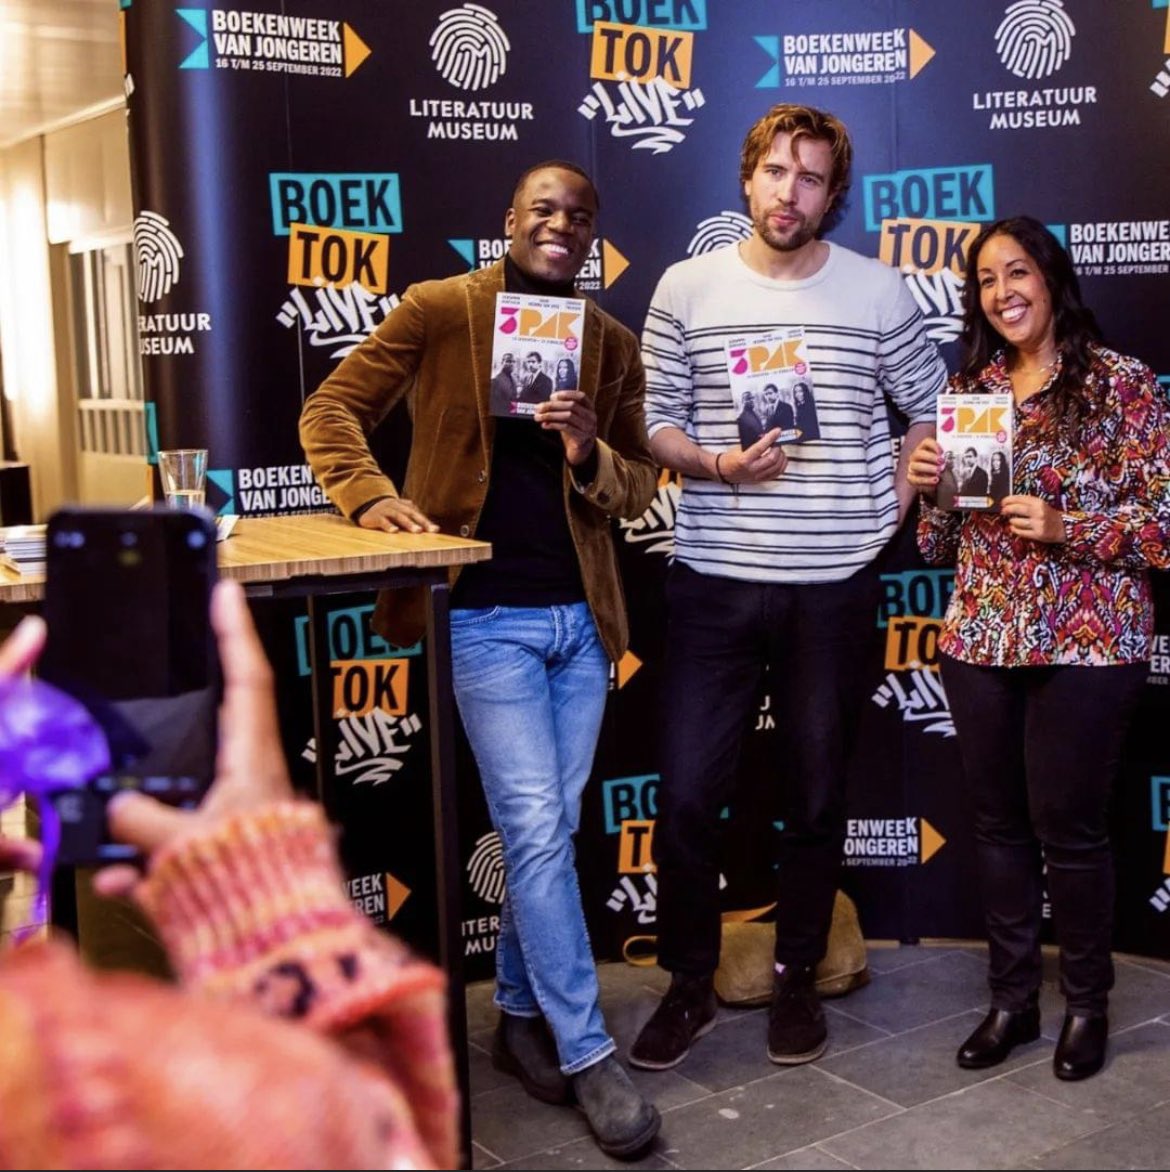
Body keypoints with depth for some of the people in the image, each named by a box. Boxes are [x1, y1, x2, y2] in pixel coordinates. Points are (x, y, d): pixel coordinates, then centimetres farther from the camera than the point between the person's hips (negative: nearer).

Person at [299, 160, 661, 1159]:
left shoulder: (613, 344, 9)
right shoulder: (438, 309, -2)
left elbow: (641, 486, 10)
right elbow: (331, 409, -1)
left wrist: (591, 456, -12)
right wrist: (370, 494, -19)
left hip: (583, 616, 5)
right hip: (486, 615, -4)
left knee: (549, 831, 11)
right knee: (538, 833, -6)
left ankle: (521, 1015, 30)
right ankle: (587, 1054, 6)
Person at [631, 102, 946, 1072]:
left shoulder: (879, 291, 3)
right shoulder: (688, 287, 3)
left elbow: (932, 409, 13)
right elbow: (655, 418, 5)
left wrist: (895, 508, 2)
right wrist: (715, 466, -14)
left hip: (835, 583, 0)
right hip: (714, 580, 0)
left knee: (817, 792, 11)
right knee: (688, 793, 0)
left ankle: (798, 980, 29)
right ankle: (690, 985, 20)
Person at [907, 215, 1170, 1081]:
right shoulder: (967, 388, 10)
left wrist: (1065, 528, -20)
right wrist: (930, 485, -6)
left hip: (1085, 643, -5)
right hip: (980, 640, 5)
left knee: (1069, 827, 3)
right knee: (998, 822, 11)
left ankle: (1088, 1001, 24)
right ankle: (1012, 996, 26)